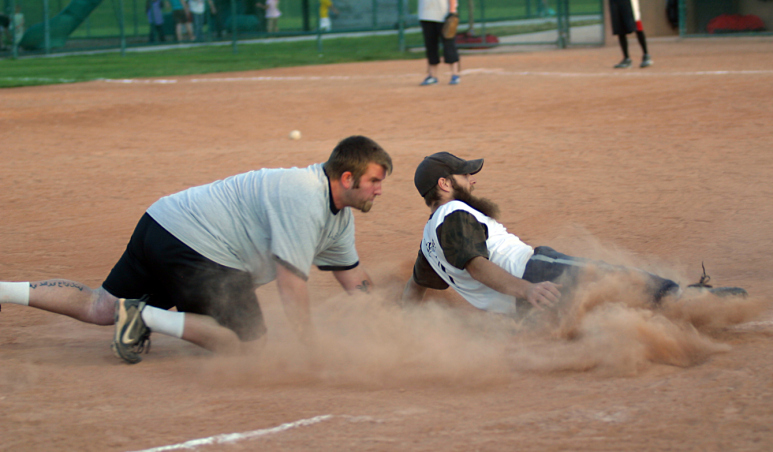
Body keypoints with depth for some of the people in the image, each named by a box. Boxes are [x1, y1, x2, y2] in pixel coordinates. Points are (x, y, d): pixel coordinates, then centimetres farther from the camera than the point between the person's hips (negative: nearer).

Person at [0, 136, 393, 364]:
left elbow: (354, 278, 21)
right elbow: (290, 278, -24)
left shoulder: (340, 212, 13)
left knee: (99, 308, 15)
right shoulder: (305, 200, -20)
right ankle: (146, 317, -8)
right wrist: (309, 348, -21)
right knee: (248, 343, -6)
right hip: (195, 246, -10)